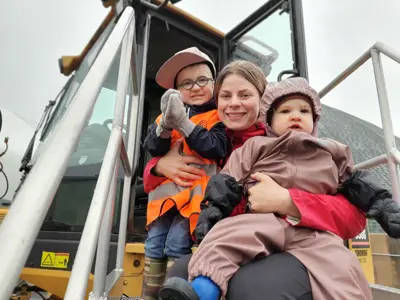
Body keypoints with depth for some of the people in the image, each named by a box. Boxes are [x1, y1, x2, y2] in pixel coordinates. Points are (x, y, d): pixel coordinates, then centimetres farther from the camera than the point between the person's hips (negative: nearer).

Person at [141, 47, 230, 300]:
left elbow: (217, 149, -14)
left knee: (176, 246, -12)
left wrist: (183, 123, -19)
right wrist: (165, 125, -18)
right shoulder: (167, 114, 15)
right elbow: (152, 147, 3)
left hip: (196, 190, -5)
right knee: (154, 246, 8)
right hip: (166, 190, 6)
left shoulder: (219, 116, 1)